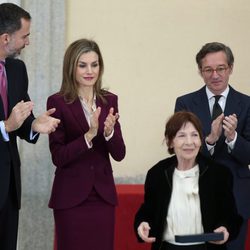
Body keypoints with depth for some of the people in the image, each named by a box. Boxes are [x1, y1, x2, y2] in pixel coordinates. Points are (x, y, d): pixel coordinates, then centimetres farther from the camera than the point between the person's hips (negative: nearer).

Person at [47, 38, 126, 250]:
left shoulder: (110, 101, 6)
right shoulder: (58, 102, -6)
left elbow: (119, 154, 2)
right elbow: (58, 157, -11)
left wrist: (109, 132, -17)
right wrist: (89, 135, -23)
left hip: (103, 194, 4)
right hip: (71, 196, -4)